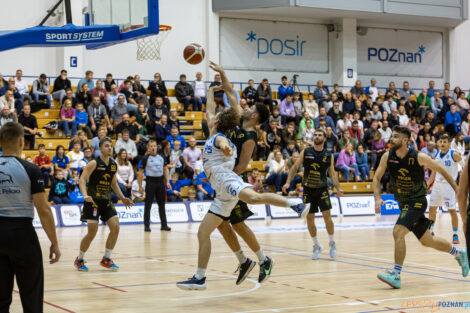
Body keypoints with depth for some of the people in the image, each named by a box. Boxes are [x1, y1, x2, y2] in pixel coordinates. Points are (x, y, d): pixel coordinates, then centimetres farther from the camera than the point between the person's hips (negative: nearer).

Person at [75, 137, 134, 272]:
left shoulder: (114, 165, 8)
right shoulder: (94, 163, -11)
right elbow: (82, 180, -16)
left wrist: (122, 198, 13)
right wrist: (85, 195, -32)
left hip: (106, 201, 6)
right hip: (93, 201, -6)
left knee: (115, 228, -5)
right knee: (92, 233, -5)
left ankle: (106, 259, 10)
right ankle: (79, 260, 14)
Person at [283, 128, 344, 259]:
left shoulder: (329, 155, 1)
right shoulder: (306, 152, -1)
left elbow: (332, 173, 6)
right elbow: (295, 167, 4)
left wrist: (338, 188, -6)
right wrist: (288, 182, -6)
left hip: (322, 189, -1)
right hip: (308, 189, 1)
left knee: (327, 216, -10)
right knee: (309, 219, 2)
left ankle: (332, 243, 8)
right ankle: (316, 245, 18)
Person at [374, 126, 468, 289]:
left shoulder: (419, 157, -18)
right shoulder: (387, 157, -7)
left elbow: (441, 170, -4)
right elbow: (376, 178, 3)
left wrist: (458, 191, -2)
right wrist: (378, 198, -14)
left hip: (417, 202, -6)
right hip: (403, 203, 6)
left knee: (398, 232, -24)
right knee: (427, 241, 16)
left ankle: (396, 275, -20)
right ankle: (459, 254, 39)